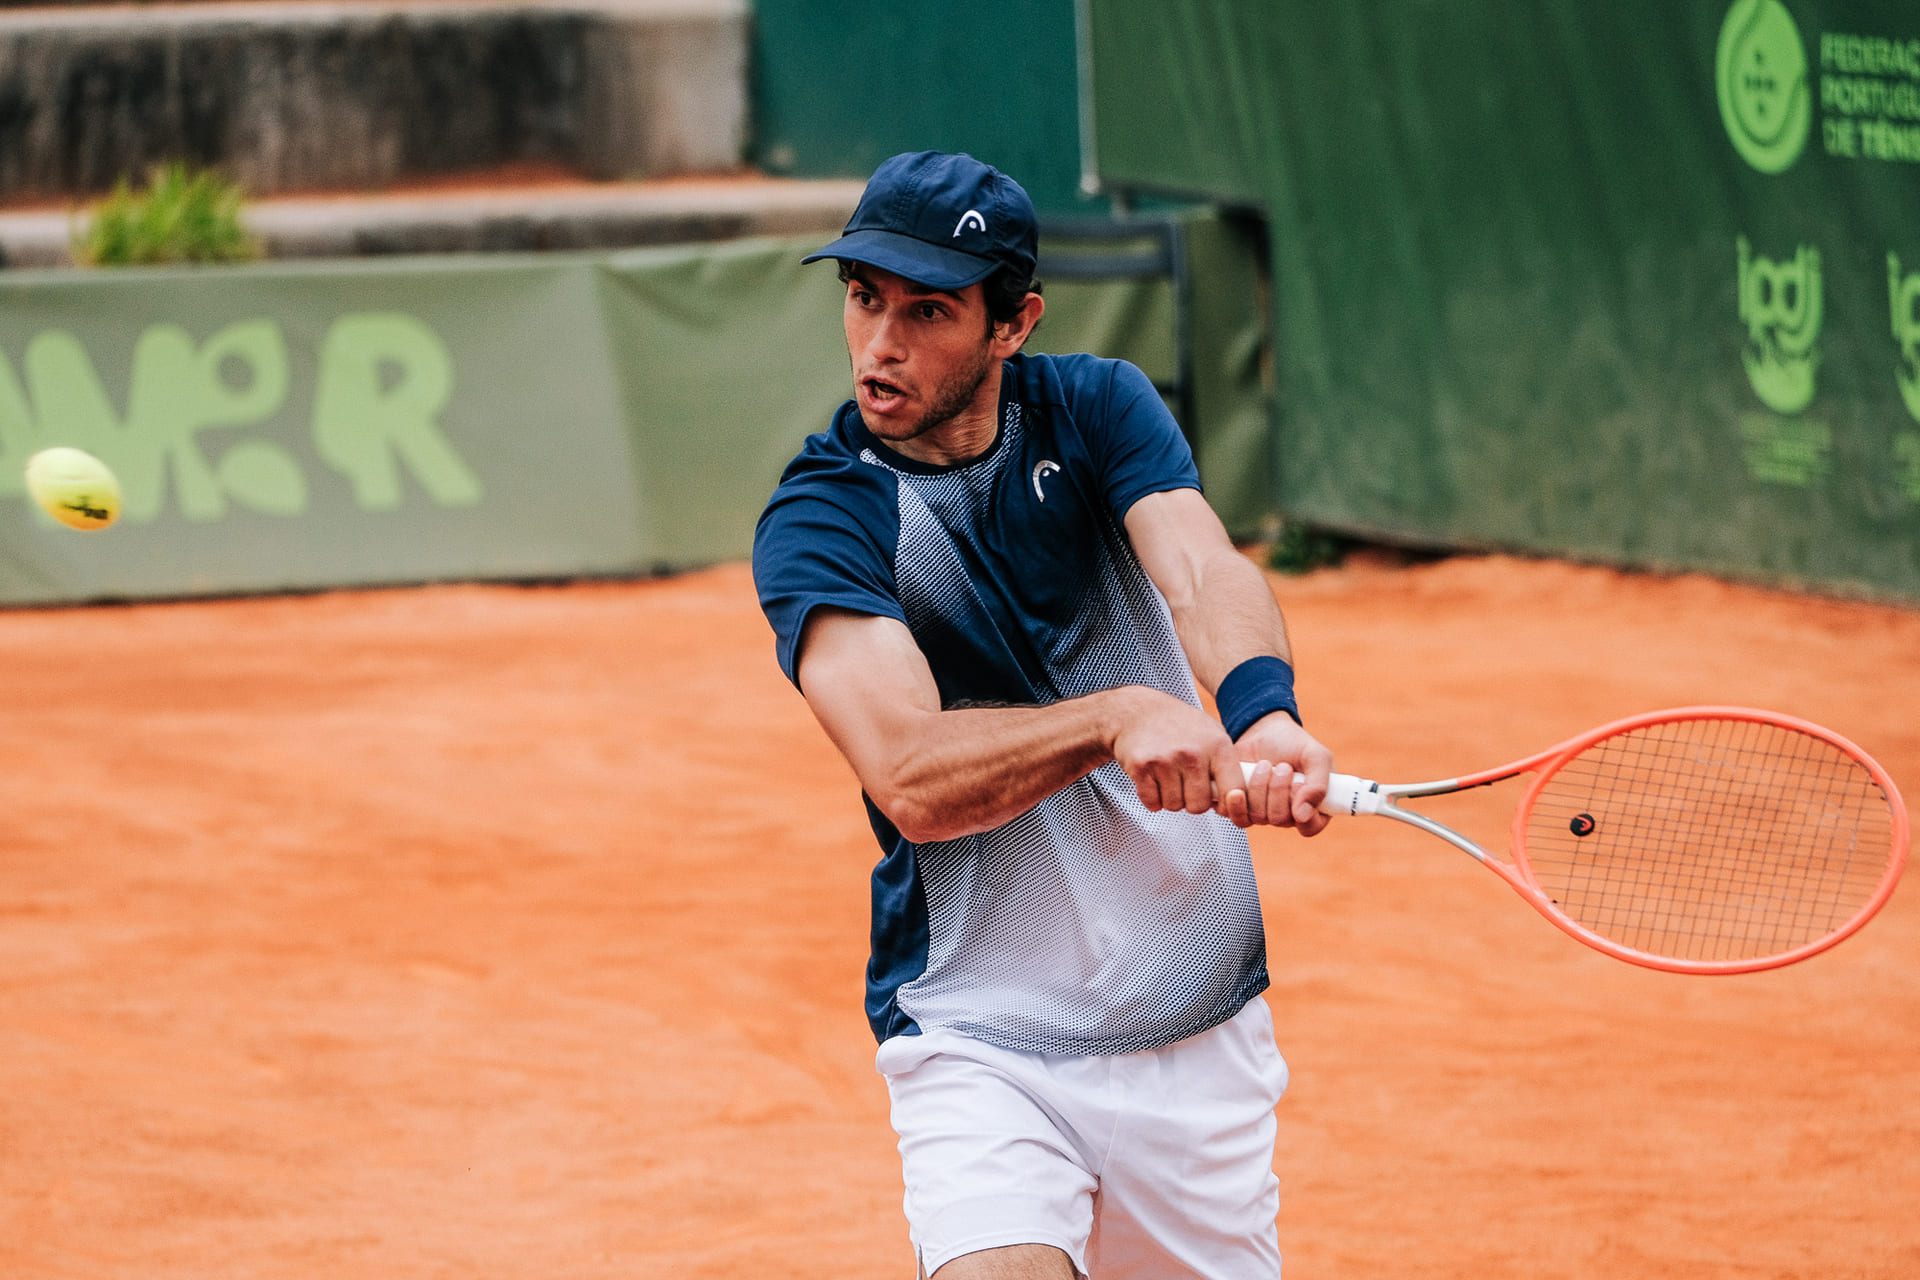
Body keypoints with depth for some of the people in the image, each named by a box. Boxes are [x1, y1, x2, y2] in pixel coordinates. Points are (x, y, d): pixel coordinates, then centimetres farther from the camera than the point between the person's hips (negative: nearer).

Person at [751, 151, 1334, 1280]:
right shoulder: (817, 522, -9)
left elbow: (1205, 572, -18)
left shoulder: (1097, 406, 1)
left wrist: (1262, 712, -40)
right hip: (978, 1046, -3)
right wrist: (1120, 716, -37)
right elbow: (912, 779, -22)